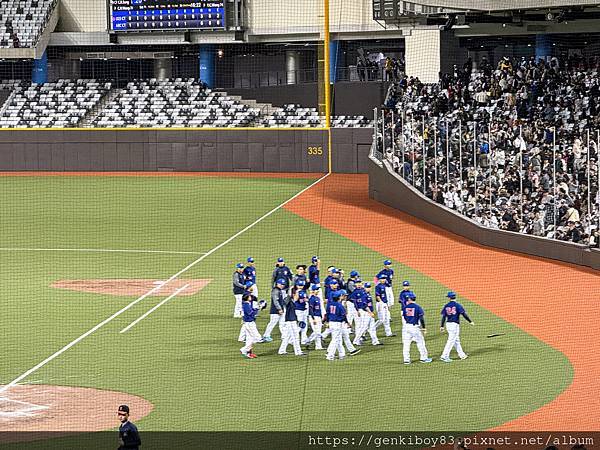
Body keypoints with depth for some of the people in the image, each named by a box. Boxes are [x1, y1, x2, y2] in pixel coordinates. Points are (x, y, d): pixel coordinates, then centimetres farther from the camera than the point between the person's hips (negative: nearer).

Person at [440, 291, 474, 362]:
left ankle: (461, 355, 25)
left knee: (456, 340, 17)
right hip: (455, 324, -6)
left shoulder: (446, 306, 3)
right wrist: (470, 321, -4)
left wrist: (442, 326, 6)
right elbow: (464, 314, -12)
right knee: (451, 341, -6)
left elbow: (443, 316, 2)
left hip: (448, 324, 6)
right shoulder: (457, 305, -9)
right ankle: (444, 356, -11)